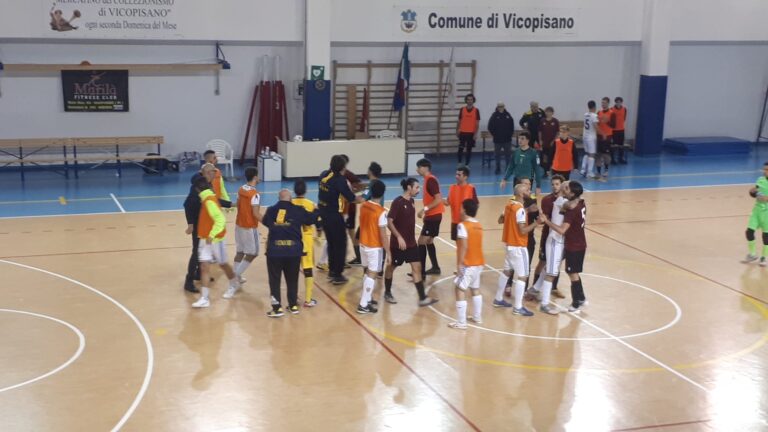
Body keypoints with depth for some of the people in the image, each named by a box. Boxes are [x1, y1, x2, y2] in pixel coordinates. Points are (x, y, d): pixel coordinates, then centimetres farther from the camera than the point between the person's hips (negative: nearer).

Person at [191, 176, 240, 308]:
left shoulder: (209, 201, -21)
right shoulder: (207, 199, 6)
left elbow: (220, 219, -29)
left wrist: (212, 235, -31)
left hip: (214, 239, -7)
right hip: (205, 238, 7)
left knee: (223, 264, 14)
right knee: (204, 266, -3)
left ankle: (234, 284, 40)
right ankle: (204, 298, -6)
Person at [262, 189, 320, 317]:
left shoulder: (271, 210, 4)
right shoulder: (298, 210, 0)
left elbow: (264, 222, 24)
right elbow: (313, 219, 12)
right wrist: (316, 211, 34)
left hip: (274, 250, -1)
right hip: (293, 250, 1)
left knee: (274, 280, 10)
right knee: (292, 279, 18)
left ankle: (277, 308, 8)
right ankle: (293, 306, 26)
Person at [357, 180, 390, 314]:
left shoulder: (363, 206, -1)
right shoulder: (381, 212, -22)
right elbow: (383, 235, -20)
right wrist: (388, 252, -13)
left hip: (363, 244, 7)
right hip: (375, 247, -7)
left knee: (367, 272, 20)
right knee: (372, 274, 0)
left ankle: (368, 298, 32)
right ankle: (363, 305, -1)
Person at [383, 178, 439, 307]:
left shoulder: (411, 201, 5)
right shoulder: (397, 202, -18)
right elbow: (389, 222, -21)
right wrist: (399, 237, -27)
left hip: (411, 243, 7)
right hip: (398, 243, -7)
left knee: (416, 267, 1)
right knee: (391, 266, 11)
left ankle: (422, 298, 1)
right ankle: (387, 293, 30)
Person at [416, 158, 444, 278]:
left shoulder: (431, 180, -18)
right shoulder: (428, 179, 12)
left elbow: (438, 199, -25)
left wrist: (425, 209, -27)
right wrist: (425, 211, 19)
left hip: (433, 216, -10)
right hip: (431, 215, 10)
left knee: (421, 242, -10)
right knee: (428, 241, 19)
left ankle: (421, 272, -10)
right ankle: (435, 267, 28)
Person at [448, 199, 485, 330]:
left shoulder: (463, 225, -15)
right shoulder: (479, 225, 9)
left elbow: (464, 246, -21)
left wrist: (459, 263, -18)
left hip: (467, 264, -8)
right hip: (478, 263, 8)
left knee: (460, 290, -2)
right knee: (475, 289, 21)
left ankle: (461, 322, -3)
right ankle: (477, 317, 29)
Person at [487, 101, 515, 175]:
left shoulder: (507, 115, 2)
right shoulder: (494, 115, -4)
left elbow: (512, 125, 9)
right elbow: (490, 126, -4)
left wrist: (511, 134, 4)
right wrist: (493, 134, -3)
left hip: (507, 139, 2)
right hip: (497, 139, -2)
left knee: (508, 154, 7)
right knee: (497, 155, 6)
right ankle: (498, 169, 13)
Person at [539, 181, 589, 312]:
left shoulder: (571, 210, -26)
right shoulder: (581, 203, 0)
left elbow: (562, 230, -34)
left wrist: (546, 220, -30)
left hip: (573, 247, -9)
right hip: (580, 244, 9)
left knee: (573, 274, 4)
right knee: (574, 273, 21)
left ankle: (577, 304, 14)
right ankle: (581, 299, 32)